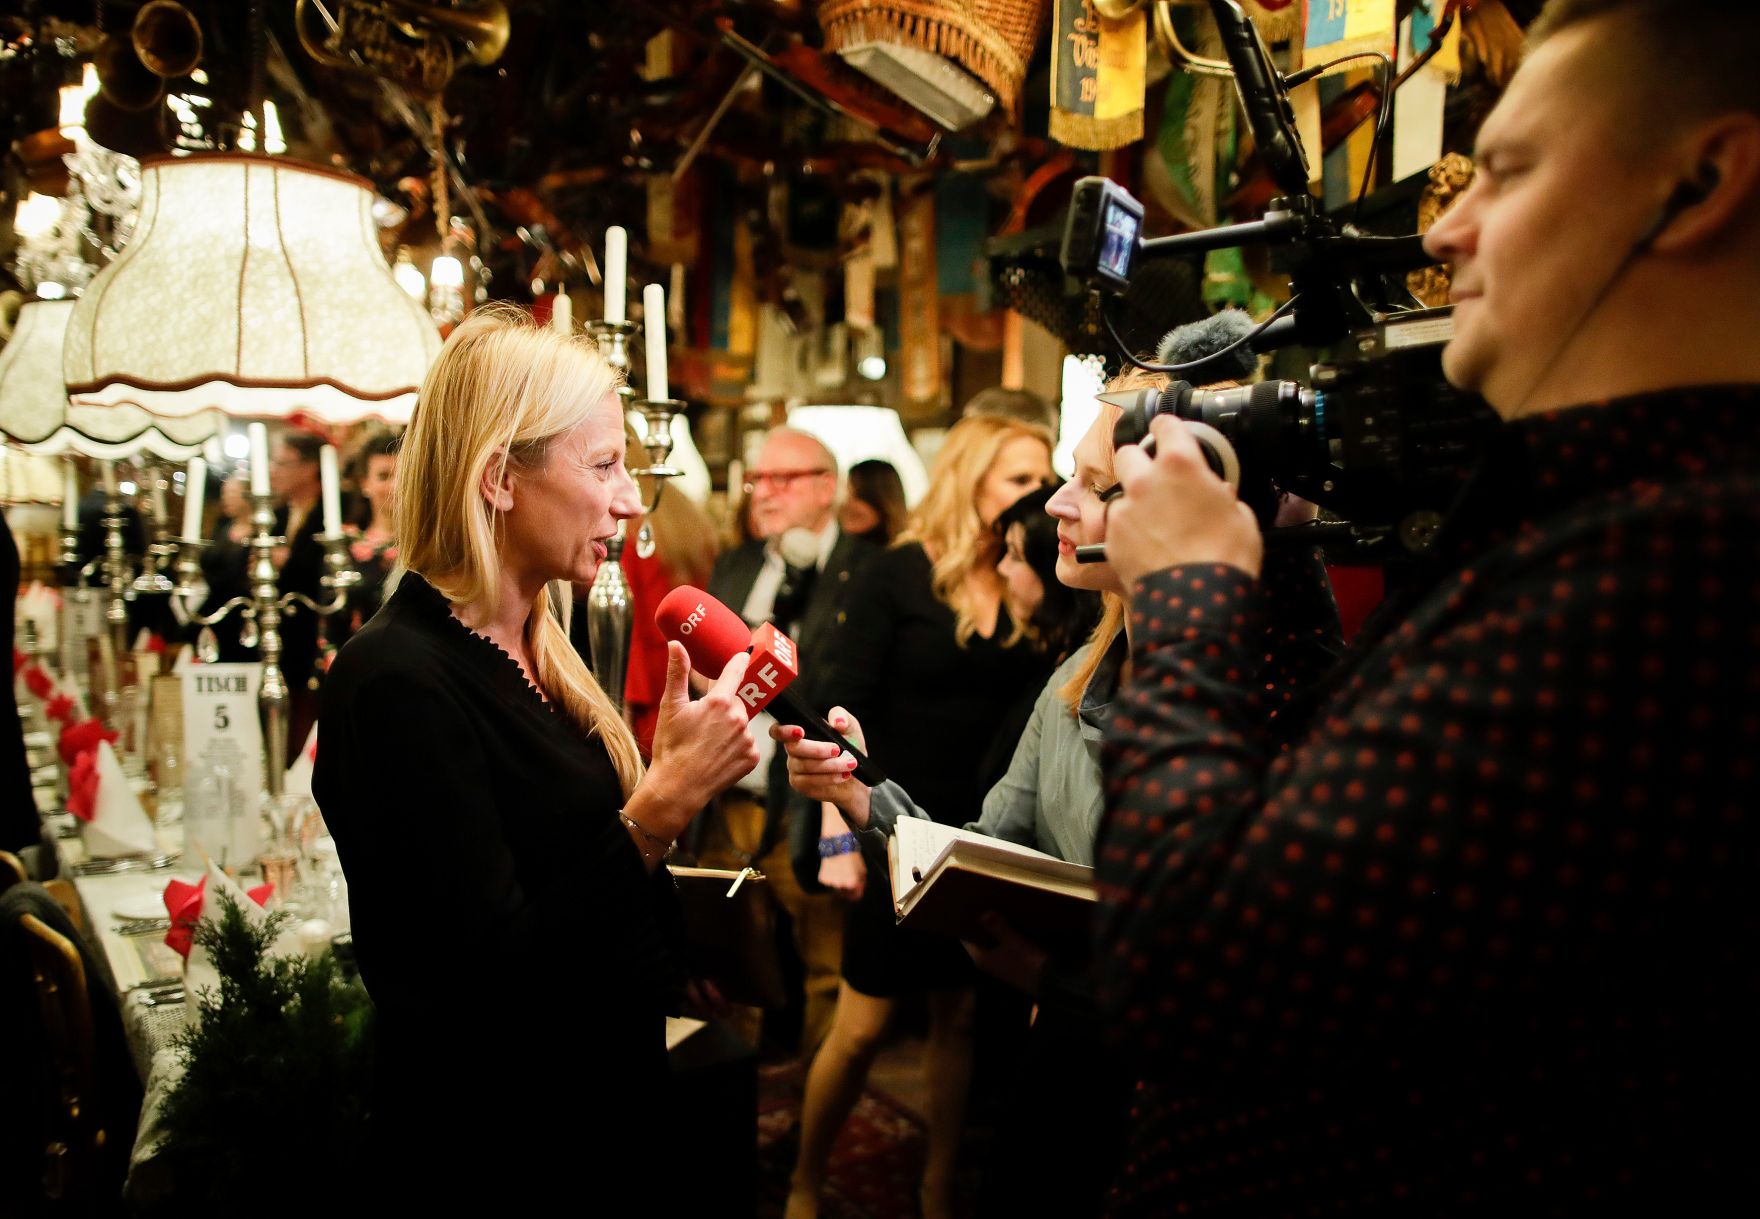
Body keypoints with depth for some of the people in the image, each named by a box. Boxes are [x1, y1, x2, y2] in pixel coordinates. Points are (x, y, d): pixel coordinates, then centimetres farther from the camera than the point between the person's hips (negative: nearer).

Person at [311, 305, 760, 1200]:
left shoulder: (535, 650, 3)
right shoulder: (398, 680, -24)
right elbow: (494, 976, -27)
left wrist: (673, 773, -6)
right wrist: (662, 802, -29)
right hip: (497, 1151, -8)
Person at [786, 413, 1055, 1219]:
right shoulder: (895, 575, -7)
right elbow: (844, 714, -10)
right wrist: (839, 836, -16)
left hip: (988, 841, 4)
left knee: (960, 1017, 12)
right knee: (861, 1027, 4)